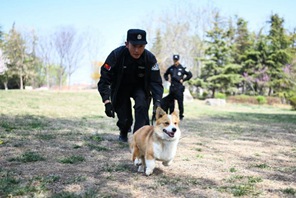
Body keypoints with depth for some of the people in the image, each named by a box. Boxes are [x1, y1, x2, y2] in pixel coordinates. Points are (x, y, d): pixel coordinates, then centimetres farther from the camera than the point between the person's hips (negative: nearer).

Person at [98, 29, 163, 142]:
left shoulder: (150, 58, -25)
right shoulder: (116, 55, -29)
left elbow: (156, 82, -23)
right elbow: (104, 80, -28)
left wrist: (157, 101, -40)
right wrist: (107, 101, -40)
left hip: (140, 88, 1)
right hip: (120, 89, -1)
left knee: (142, 106, -29)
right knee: (124, 119, -4)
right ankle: (123, 133, 33)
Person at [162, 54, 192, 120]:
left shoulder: (182, 68, -2)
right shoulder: (170, 68, 9)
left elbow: (190, 75, 2)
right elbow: (165, 75, 25)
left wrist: (183, 80, -4)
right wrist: (167, 79, 7)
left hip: (179, 87, -4)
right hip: (172, 87, 4)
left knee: (180, 102, -3)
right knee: (171, 102, 7)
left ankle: (181, 115, 5)